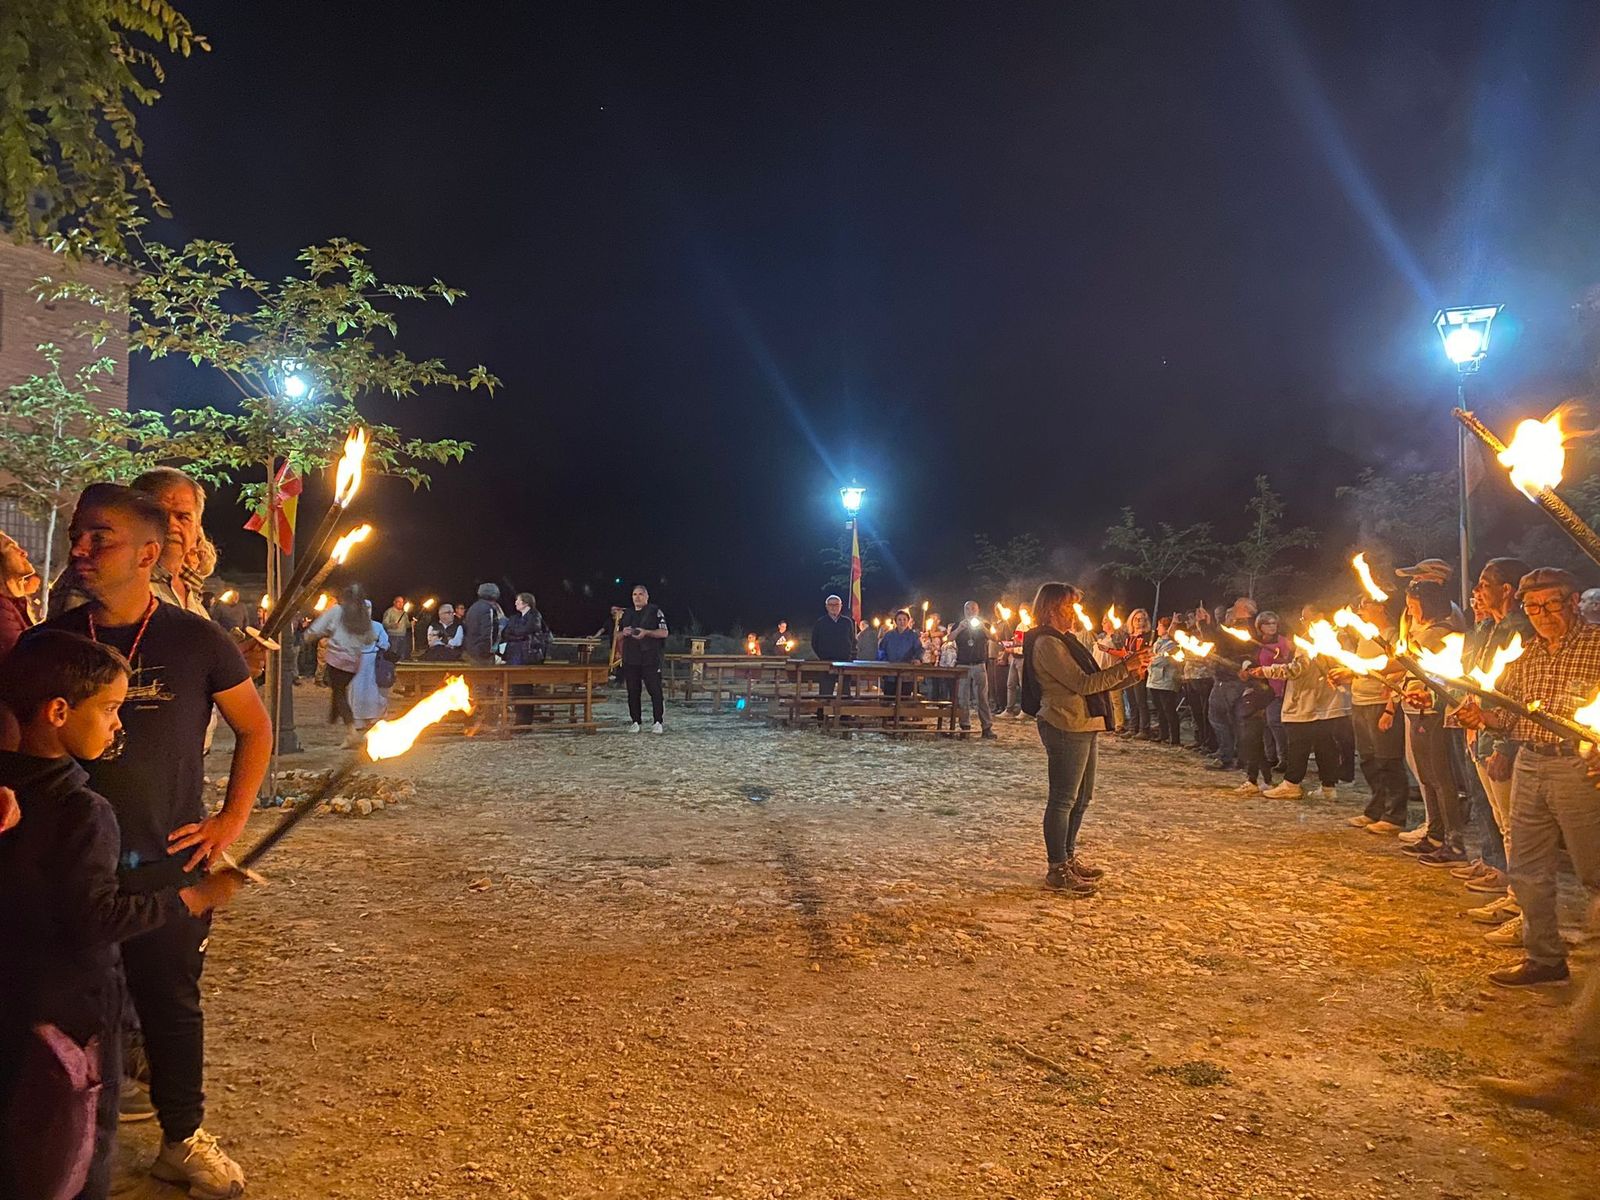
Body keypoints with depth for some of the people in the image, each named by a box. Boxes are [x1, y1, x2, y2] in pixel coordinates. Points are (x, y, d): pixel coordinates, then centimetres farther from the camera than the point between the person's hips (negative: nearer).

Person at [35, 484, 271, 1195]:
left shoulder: (197, 641, -6)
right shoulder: (46, 642, -1)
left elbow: (255, 728, 4)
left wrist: (231, 821, -2)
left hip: (170, 863, -1)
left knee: (173, 1005, 12)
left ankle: (183, 1141, 30)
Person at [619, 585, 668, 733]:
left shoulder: (655, 612, 2)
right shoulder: (627, 614, 17)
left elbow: (664, 632, -5)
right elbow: (617, 635, 20)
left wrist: (646, 632, -18)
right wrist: (624, 633, -3)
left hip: (650, 659, -5)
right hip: (630, 659, 5)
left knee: (655, 691, -5)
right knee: (633, 692, 5)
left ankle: (658, 722, 0)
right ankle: (636, 722, 13)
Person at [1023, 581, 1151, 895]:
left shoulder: (1064, 641, 19)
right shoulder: (1047, 643, -14)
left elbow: (1092, 681, 17)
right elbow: (1082, 683, -20)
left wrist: (1132, 673, 6)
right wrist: (1124, 667, -17)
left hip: (1082, 727, 10)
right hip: (1065, 728, -10)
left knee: (1081, 797, 16)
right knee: (1063, 799, -4)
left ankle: (1068, 857, 28)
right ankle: (1057, 870, 2)